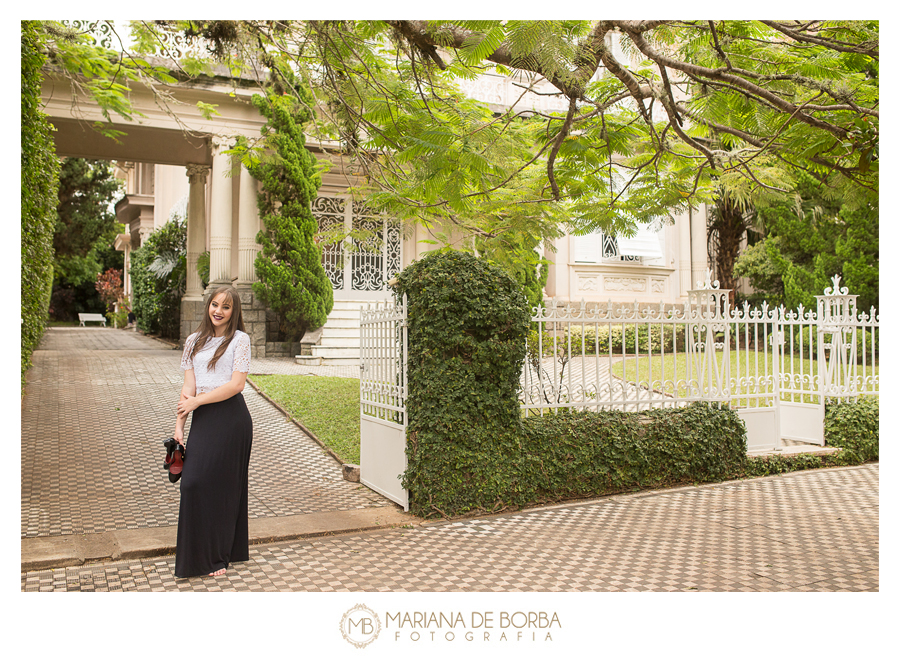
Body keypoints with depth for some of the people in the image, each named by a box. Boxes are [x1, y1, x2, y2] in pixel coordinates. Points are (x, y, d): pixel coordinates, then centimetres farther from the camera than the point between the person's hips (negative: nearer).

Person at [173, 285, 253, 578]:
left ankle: (216, 556, 16)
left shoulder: (240, 339, -1)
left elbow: (236, 383, -9)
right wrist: (179, 424, 1)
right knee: (193, 482, 1)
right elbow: (189, 387, 9)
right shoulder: (194, 342, 13)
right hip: (203, 420, 4)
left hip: (231, 417, -4)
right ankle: (200, 554, 17)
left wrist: (196, 401, -9)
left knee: (221, 483, 1)